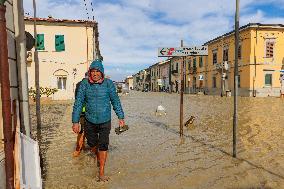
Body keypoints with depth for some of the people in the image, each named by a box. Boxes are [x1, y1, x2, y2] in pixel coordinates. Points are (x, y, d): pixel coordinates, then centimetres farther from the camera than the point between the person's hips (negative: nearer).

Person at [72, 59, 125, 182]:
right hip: (90, 121, 2)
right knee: (92, 144, 18)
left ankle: (101, 172, 14)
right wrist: (75, 121, -5)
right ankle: (98, 157, 51)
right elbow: (78, 103, -4)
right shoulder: (84, 84, -7)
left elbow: (115, 101, 0)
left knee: (103, 146, -1)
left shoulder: (108, 83, -8)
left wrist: (121, 117, 2)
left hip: (105, 121, -2)